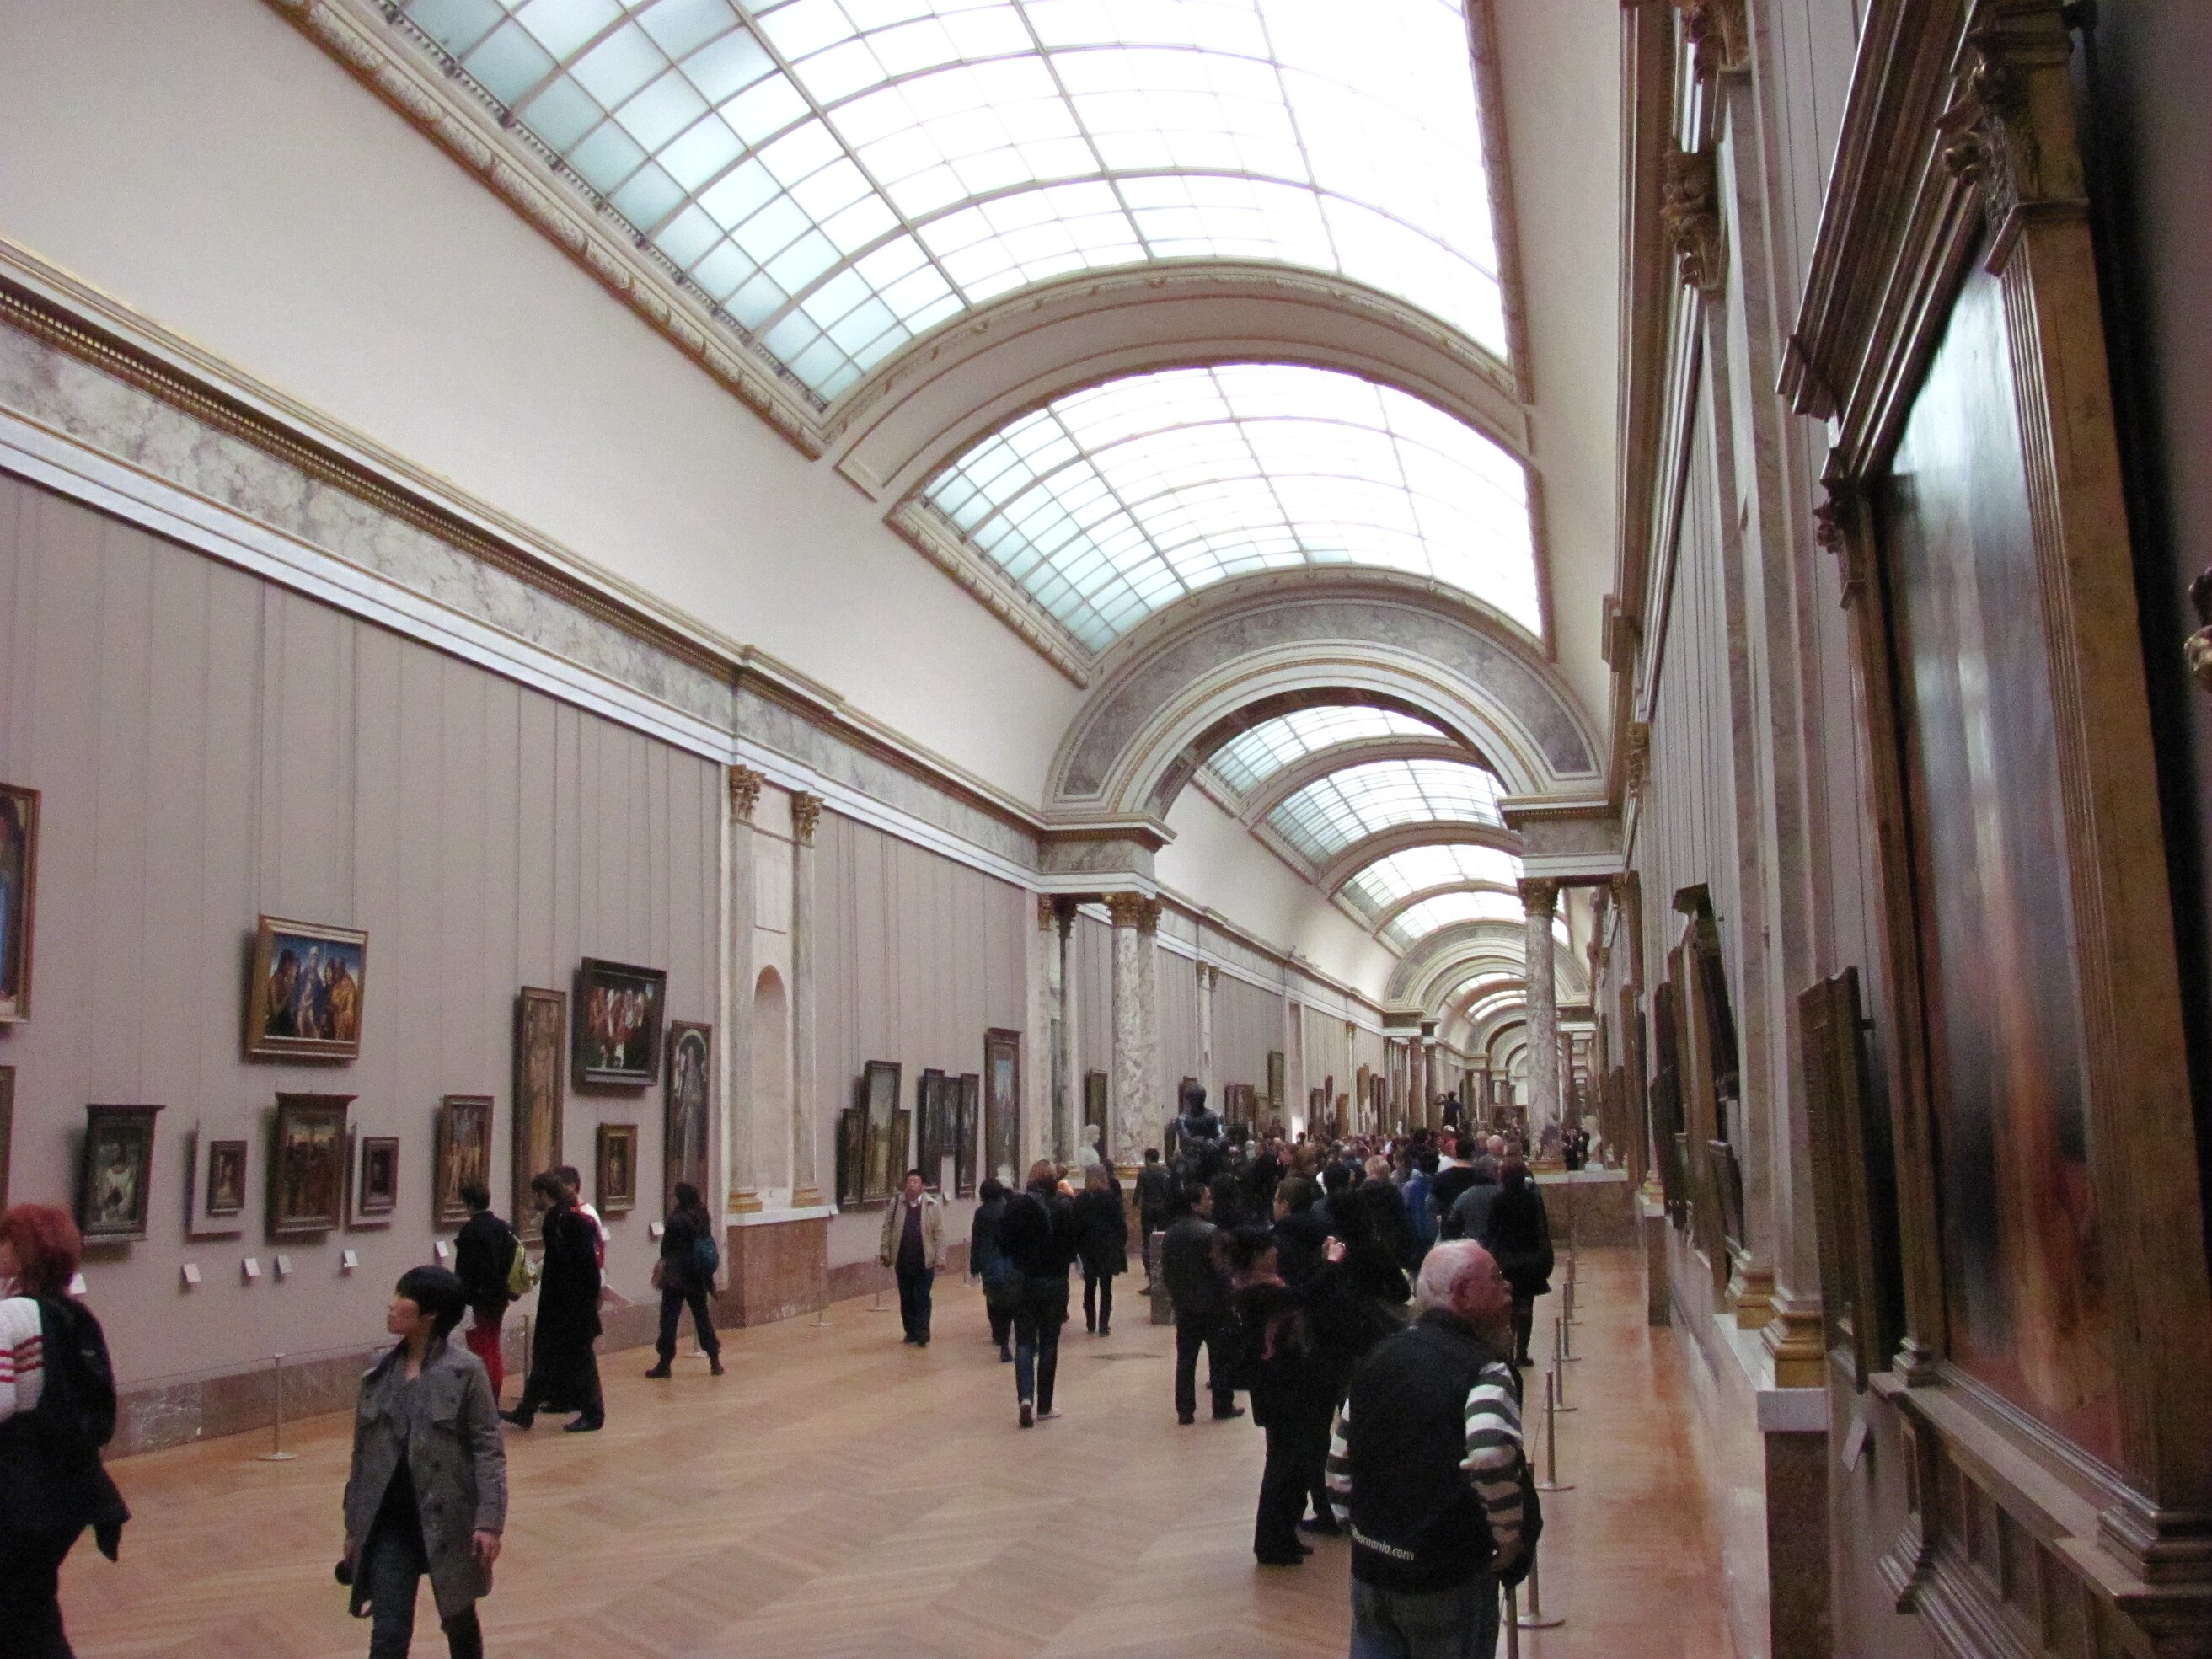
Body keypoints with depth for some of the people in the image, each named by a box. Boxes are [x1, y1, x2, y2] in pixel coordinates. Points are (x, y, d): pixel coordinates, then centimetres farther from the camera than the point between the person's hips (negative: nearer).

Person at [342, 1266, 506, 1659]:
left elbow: (488, 1449, -11)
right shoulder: (379, 1374, 3)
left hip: (449, 1519, -3)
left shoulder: (466, 1371, -11)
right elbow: (363, 1453, 10)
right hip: (390, 1523, 3)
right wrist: (354, 1525, 12)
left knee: (458, 1620, 17)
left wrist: (490, 1520, -18)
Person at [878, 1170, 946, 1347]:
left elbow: (939, 1233, -2)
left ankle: (923, 1334, 2)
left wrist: (939, 1258, -5)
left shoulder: (933, 1206, -3)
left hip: (925, 1261, -3)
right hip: (903, 1261, 3)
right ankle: (911, 1332, 20)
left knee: (923, 1299, -1)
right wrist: (885, 1251, 3)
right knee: (906, 1299, 10)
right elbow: (887, 1229, 7)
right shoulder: (896, 1203, 2)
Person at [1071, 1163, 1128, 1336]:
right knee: (1106, 1288, 3)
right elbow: (1120, 1223, -7)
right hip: (1108, 1249, -2)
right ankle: (1103, 1326, -1)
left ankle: (1091, 1325, 13)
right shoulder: (1111, 1198, -9)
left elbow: (1076, 1226, 0)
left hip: (1087, 1250, 2)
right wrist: (1122, 1243, 5)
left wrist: (1078, 1248, 8)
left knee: (1089, 1287, 12)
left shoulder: (1081, 1200, -3)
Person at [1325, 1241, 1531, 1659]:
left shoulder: (1376, 1361, 6)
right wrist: (1512, 1537, -18)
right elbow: (1490, 1457, -33)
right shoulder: (1484, 1370, -15)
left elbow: (1339, 1465, 9)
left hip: (1371, 1569, 5)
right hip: (1450, 1578, -5)